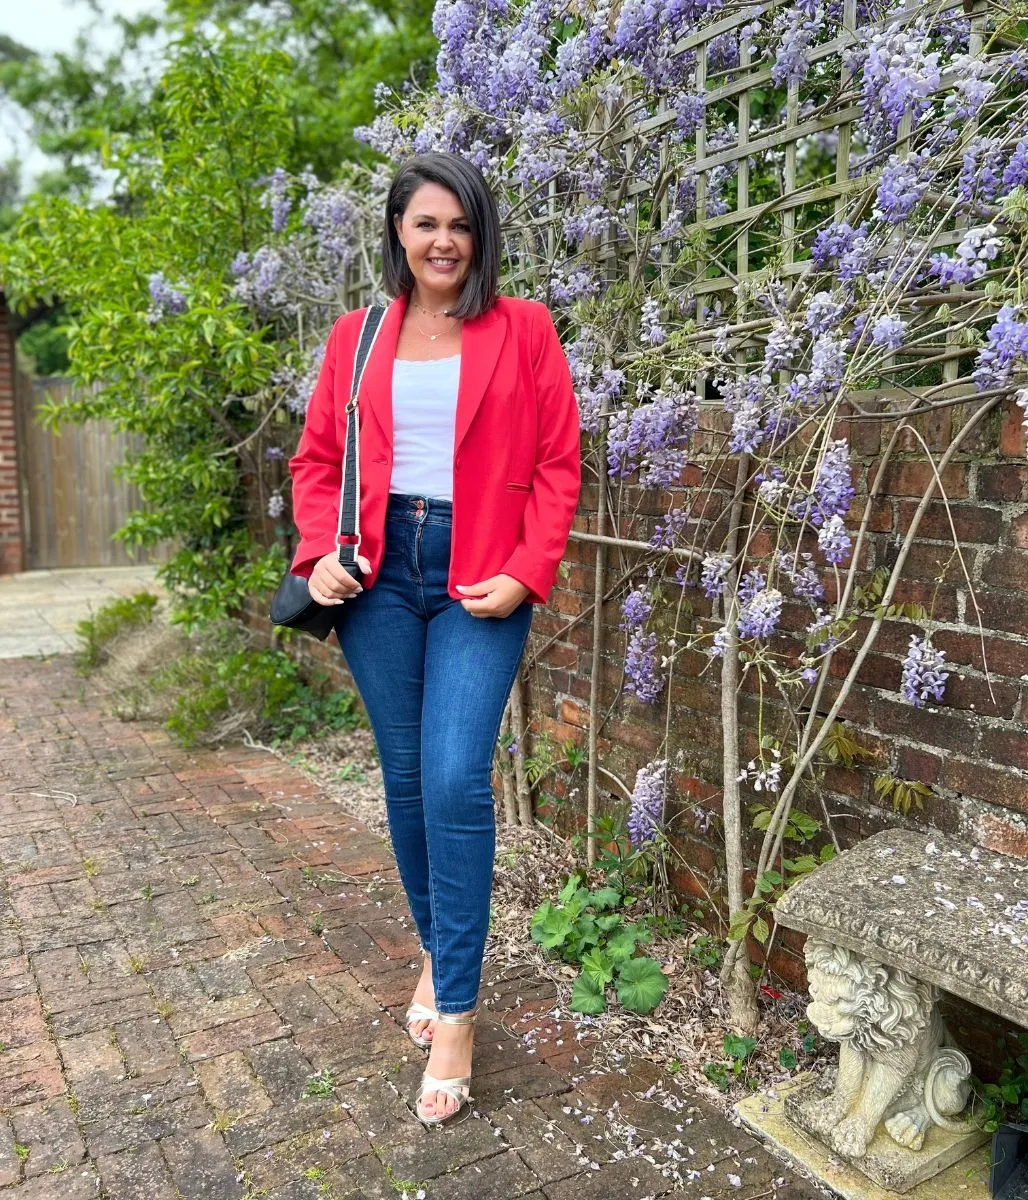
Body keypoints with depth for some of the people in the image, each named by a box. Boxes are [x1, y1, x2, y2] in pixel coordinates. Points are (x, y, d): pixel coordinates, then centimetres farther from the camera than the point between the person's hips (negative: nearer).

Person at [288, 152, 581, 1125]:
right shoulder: (358, 336, 10)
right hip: (379, 575, 3)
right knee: (405, 777, 10)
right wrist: (321, 551, -4)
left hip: (480, 581, -3)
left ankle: (456, 1010, 4)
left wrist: (526, 573, -12)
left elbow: (557, 467, 0)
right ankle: (436, 951, 31)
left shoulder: (522, 330, 2)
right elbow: (317, 458, 13)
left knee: (456, 782, -12)